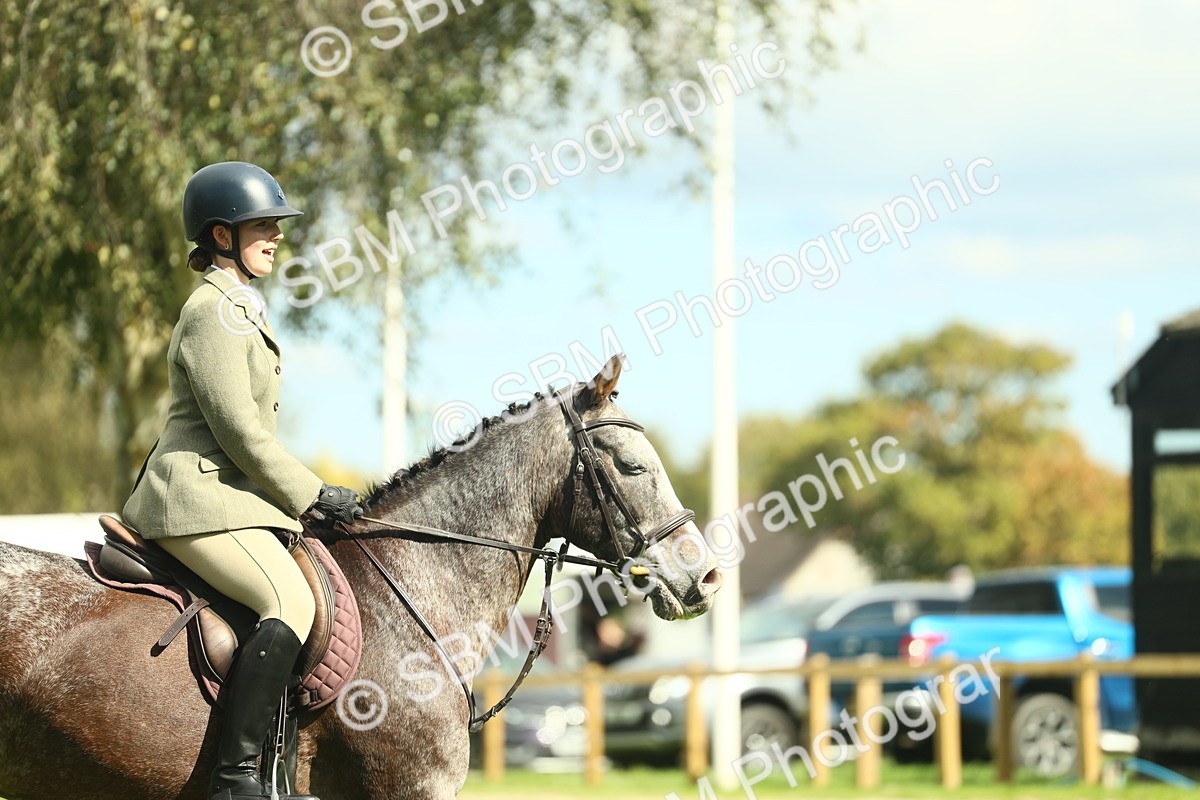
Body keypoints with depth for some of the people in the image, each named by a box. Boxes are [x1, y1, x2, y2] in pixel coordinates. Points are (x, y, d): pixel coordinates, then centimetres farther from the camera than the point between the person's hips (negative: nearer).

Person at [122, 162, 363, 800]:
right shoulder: (215, 315, -14)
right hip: (200, 500, -11)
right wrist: (312, 495, -9)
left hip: (225, 493, 11)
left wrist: (302, 496, 17)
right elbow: (241, 434, -18)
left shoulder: (236, 310, 19)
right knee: (292, 603, -27)